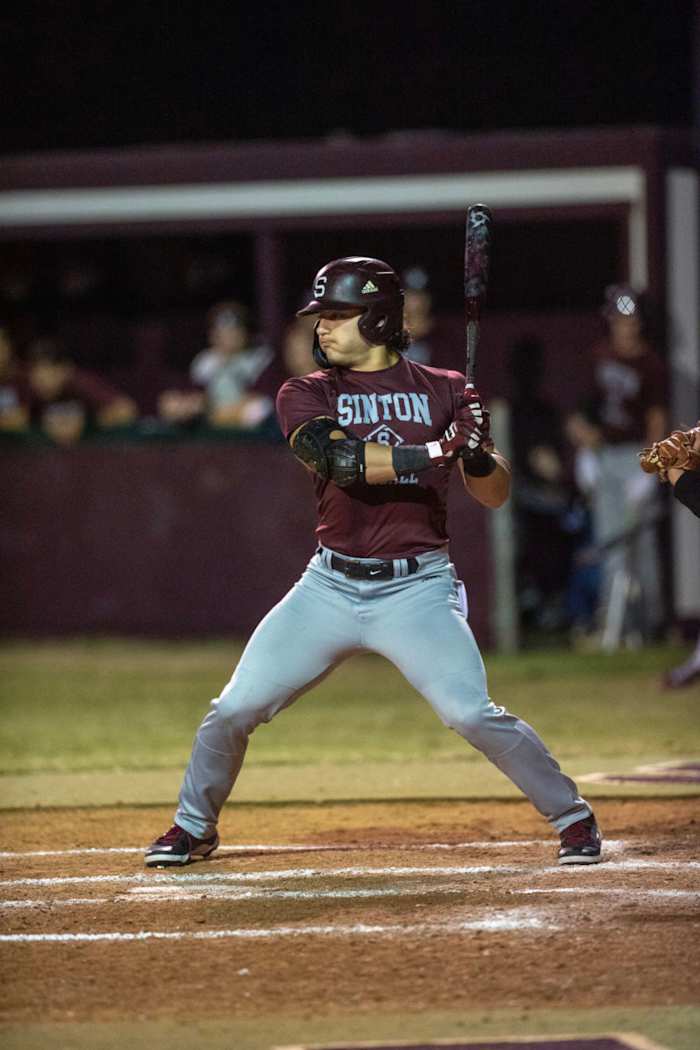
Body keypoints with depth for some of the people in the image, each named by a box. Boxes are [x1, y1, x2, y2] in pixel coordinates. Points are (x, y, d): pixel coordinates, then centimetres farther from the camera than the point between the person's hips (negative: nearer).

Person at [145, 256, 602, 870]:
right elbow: (342, 461, -18)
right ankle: (194, 827, 23)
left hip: (416, 589, -2)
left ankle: (572, 816, 0)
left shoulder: (443, 391, 3)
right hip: (330, 586, 2)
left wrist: (479, 456, -20)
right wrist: (437, 452, -27)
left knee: (472, 714, -17)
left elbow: (495, 495, 3)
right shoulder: (304, 397, 2)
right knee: (235, 709, 0)